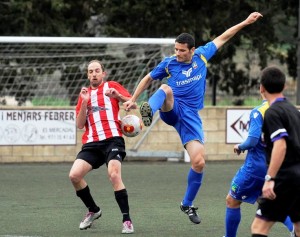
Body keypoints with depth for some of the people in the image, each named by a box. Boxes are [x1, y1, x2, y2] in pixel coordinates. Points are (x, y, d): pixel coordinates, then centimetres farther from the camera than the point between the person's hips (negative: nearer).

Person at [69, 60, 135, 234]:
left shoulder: (112, 86, 10)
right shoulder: (85, 94, 20)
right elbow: (80, 124, 11)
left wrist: (117, 96, -21)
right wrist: (84, 102, -2)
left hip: (112, 139, -4)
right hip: (91, 143, 4)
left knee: (114, 175, -26)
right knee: (74, 175, -13)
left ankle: (127, 220, -19)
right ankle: (93, 210, 10)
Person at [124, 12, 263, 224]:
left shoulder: (202, 56, 3)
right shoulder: (169, 64, -1)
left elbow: (222, 38, 14)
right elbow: (148, 79, 14)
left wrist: (245, 22, 16)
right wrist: (133, 100, 10)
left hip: (191, 117, 2)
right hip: (172, 111, -2)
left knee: (199, 162, -9)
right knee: (166, 89, -36)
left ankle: (188, 204, 10)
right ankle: (149, 111, -70)